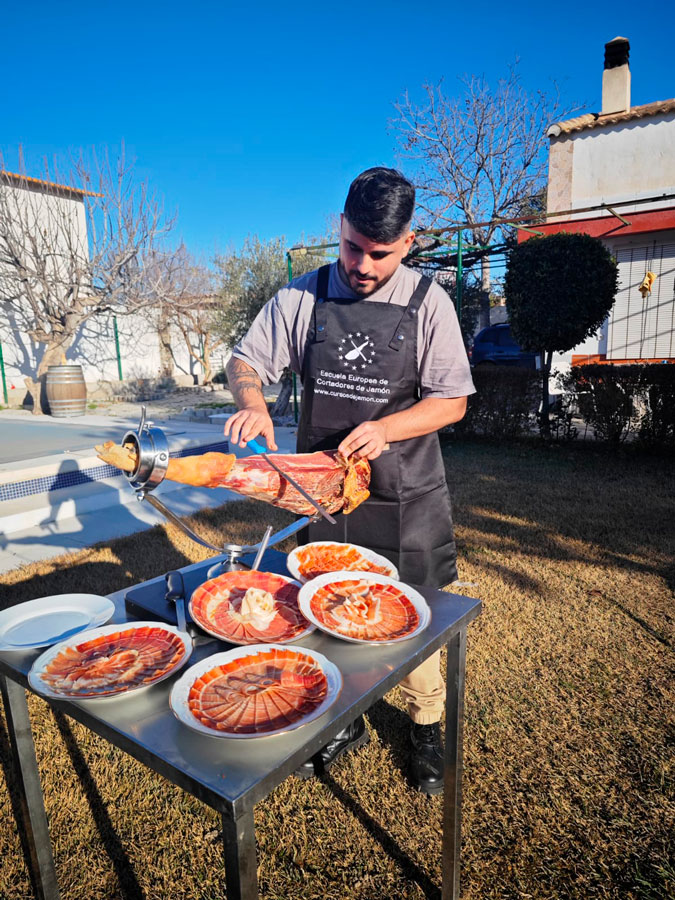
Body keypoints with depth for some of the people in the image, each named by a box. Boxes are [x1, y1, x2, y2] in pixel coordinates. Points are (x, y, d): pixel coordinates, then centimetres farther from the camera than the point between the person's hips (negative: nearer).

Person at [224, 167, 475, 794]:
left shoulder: (427, 302, -4)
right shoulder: (303, 296, 0)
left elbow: (452, 401, -5)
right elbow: (246, 361, 5)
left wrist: (385, 428, -21)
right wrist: (253, 405, -17)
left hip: (404, 495, -1)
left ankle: (425, 728, 37)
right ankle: (344, 723, 39)